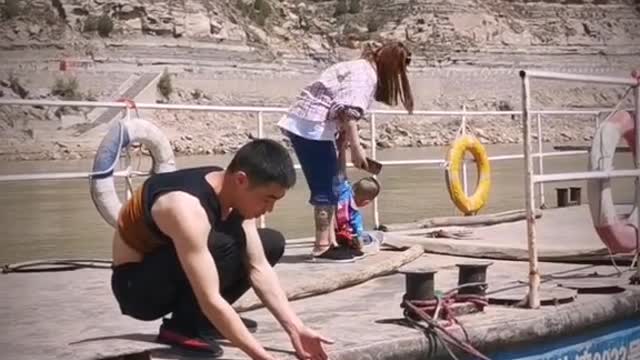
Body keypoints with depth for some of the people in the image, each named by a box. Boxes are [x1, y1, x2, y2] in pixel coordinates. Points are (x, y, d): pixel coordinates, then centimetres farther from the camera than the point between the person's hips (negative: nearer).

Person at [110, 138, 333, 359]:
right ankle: (183, 326, -14)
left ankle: (206, 321, 4)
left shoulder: (234, 191, -9)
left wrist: (296, 330, -14)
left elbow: (259, 268, -7)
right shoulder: (187, 208, -34)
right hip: (137, 285, -8)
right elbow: (210, 300, -38)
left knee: (272, 244, 1)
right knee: (221, 247, -33)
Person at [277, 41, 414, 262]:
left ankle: (330, 243, 15)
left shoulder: (363, 71, 21)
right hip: (311, 126, -11)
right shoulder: (365, 73, -11)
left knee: (330, 187, 12)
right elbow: (349, 110, -24)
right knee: (326, 189, -7)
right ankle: (322, 248, -4)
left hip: (310, 125, 11)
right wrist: (356, 147, -24)